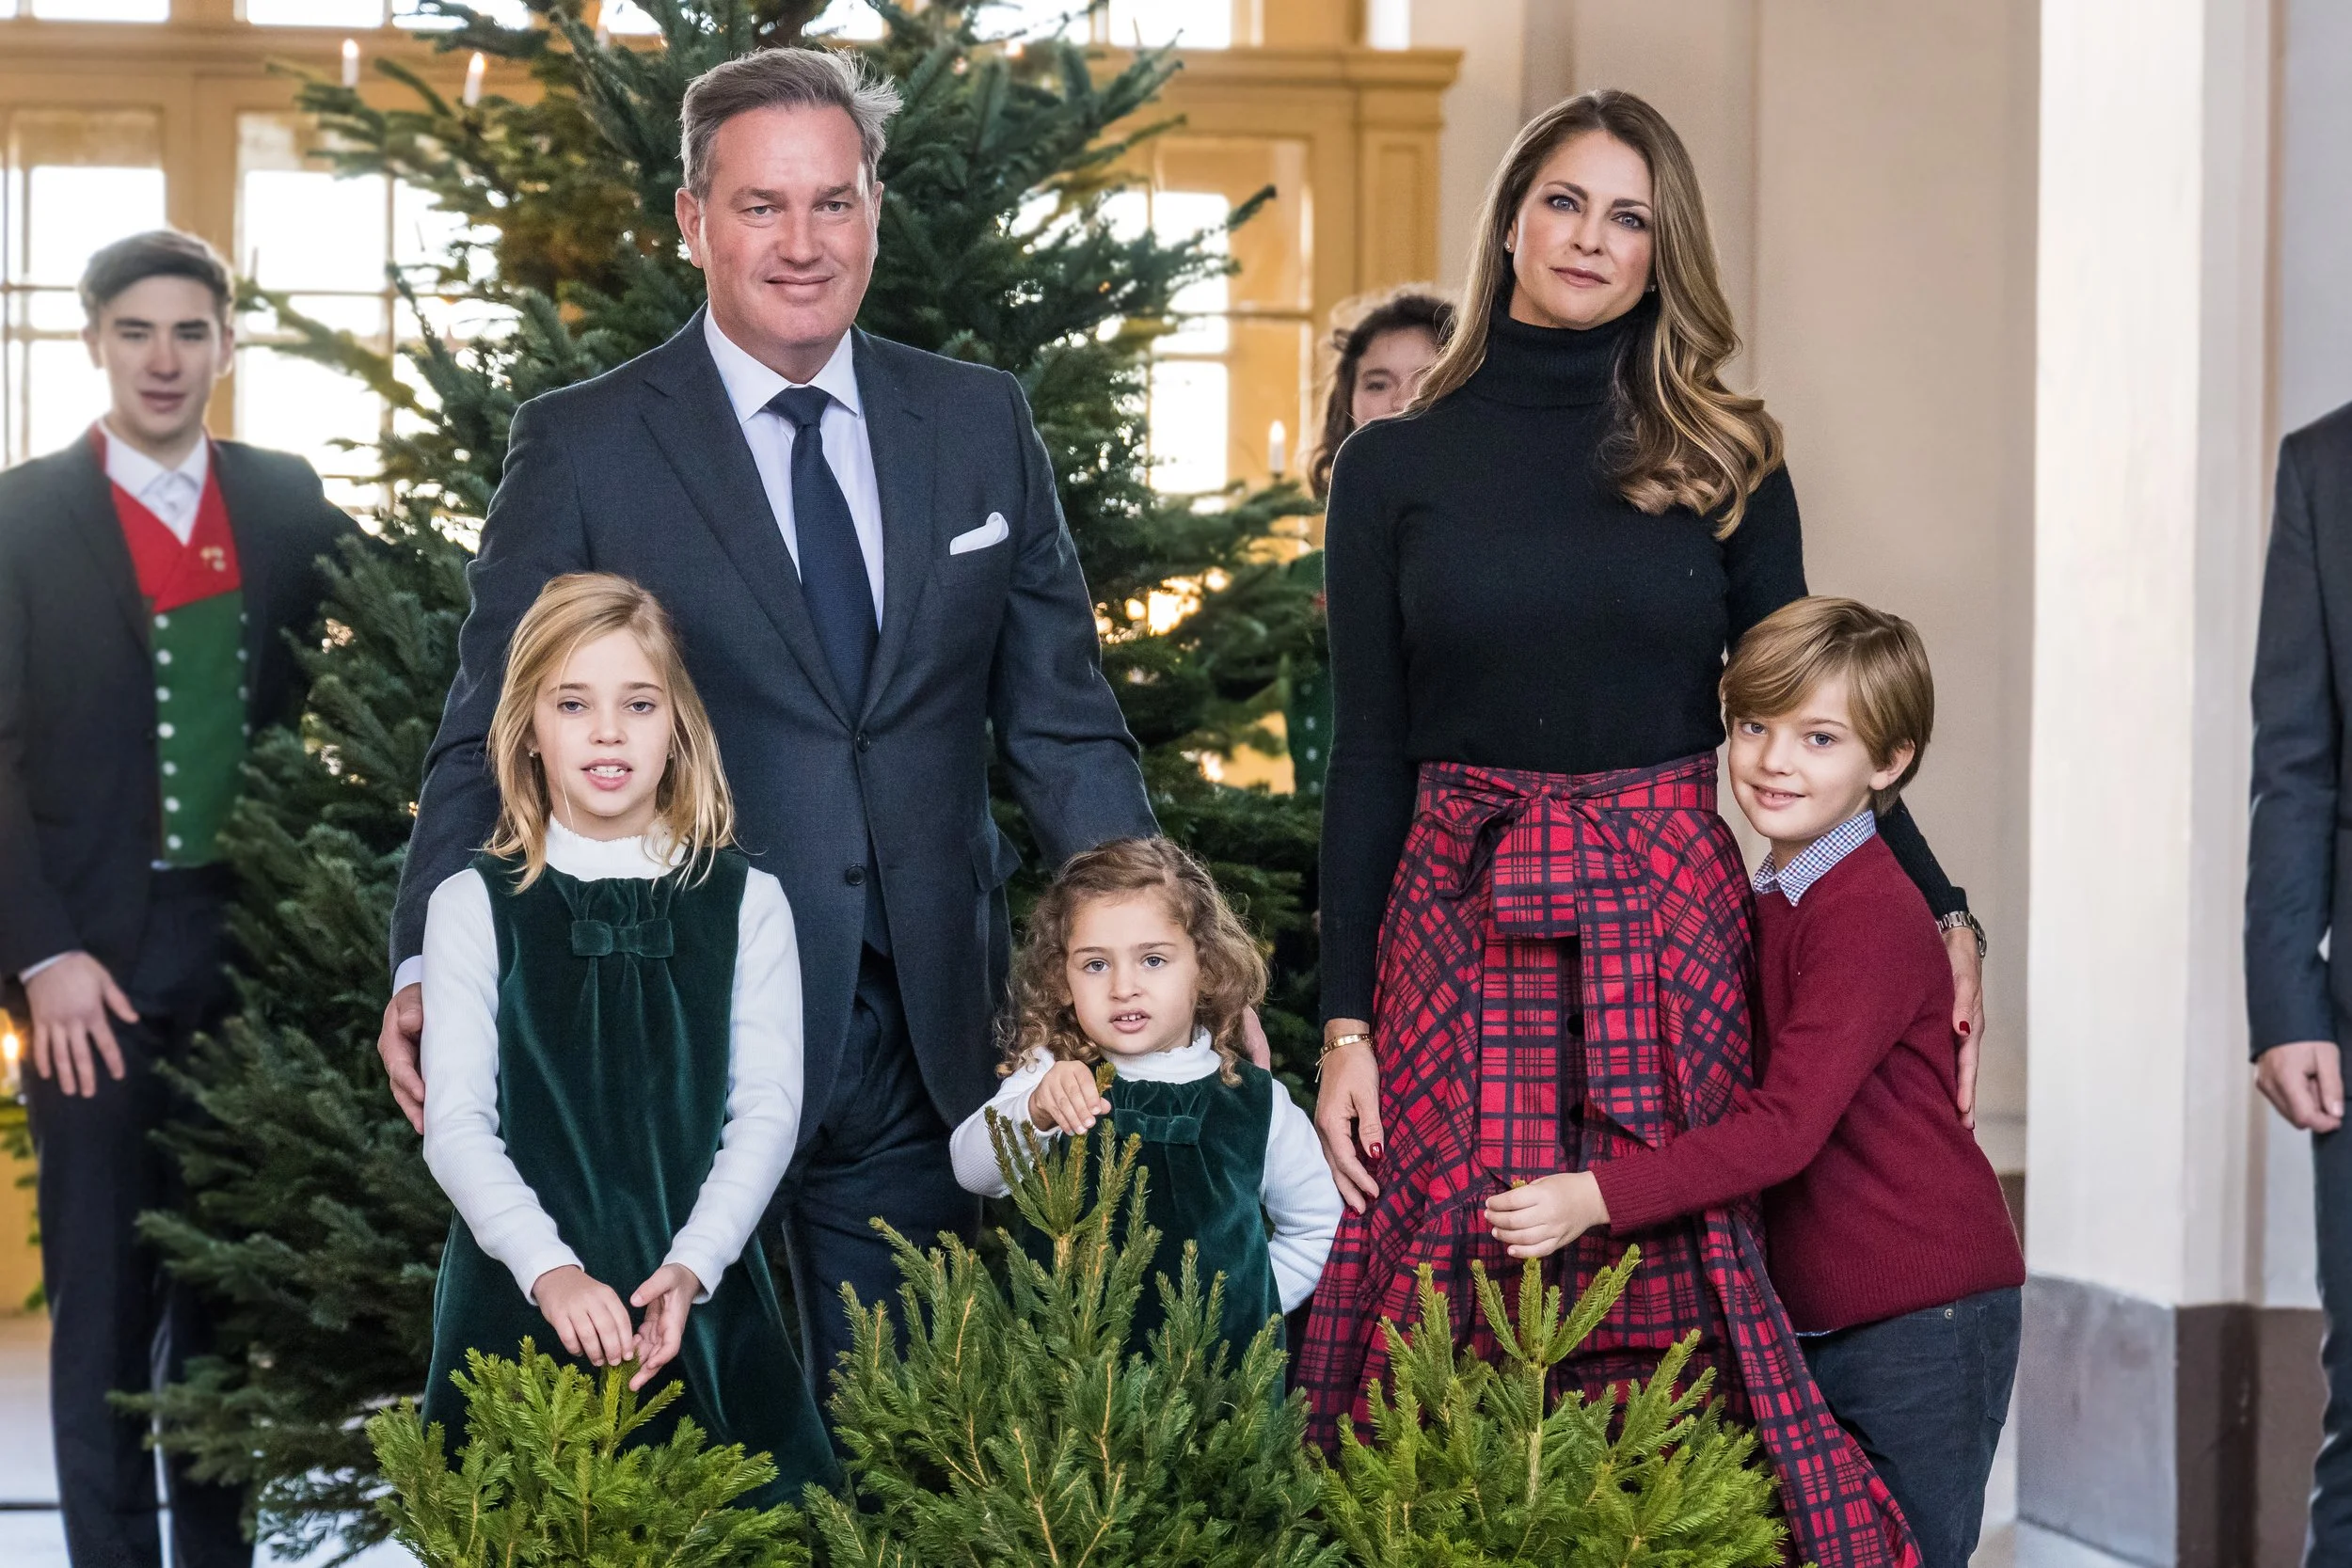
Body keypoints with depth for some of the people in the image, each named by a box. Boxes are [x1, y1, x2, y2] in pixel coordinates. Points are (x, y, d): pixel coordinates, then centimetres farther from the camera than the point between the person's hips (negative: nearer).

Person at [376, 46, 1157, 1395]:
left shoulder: (982, 425, 9)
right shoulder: (582, 449, -1)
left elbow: (1062, 720, 11)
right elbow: (492, 742, 0)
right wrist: (430, 970, -14)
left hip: (924, 1038, 3)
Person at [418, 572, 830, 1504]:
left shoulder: (745, 901, 7)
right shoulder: (474, 905, 4)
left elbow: (768, 1110, 1)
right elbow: (456, 1124, -2)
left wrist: (692, 1269, -14)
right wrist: (551, 1270, -17)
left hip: (698, 1301, 1)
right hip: (522, 1296, -1)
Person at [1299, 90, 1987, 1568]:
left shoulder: (1725, 464, 8)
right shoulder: (1398, 467, 6)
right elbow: (1369, 755, 5)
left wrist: (1941, 911, 0)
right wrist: (1344, 1022, 0)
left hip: (1669, 929, 1)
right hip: (1464, 934, 0)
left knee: (1675, 1310, -2)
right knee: (1461, 1340, -2)